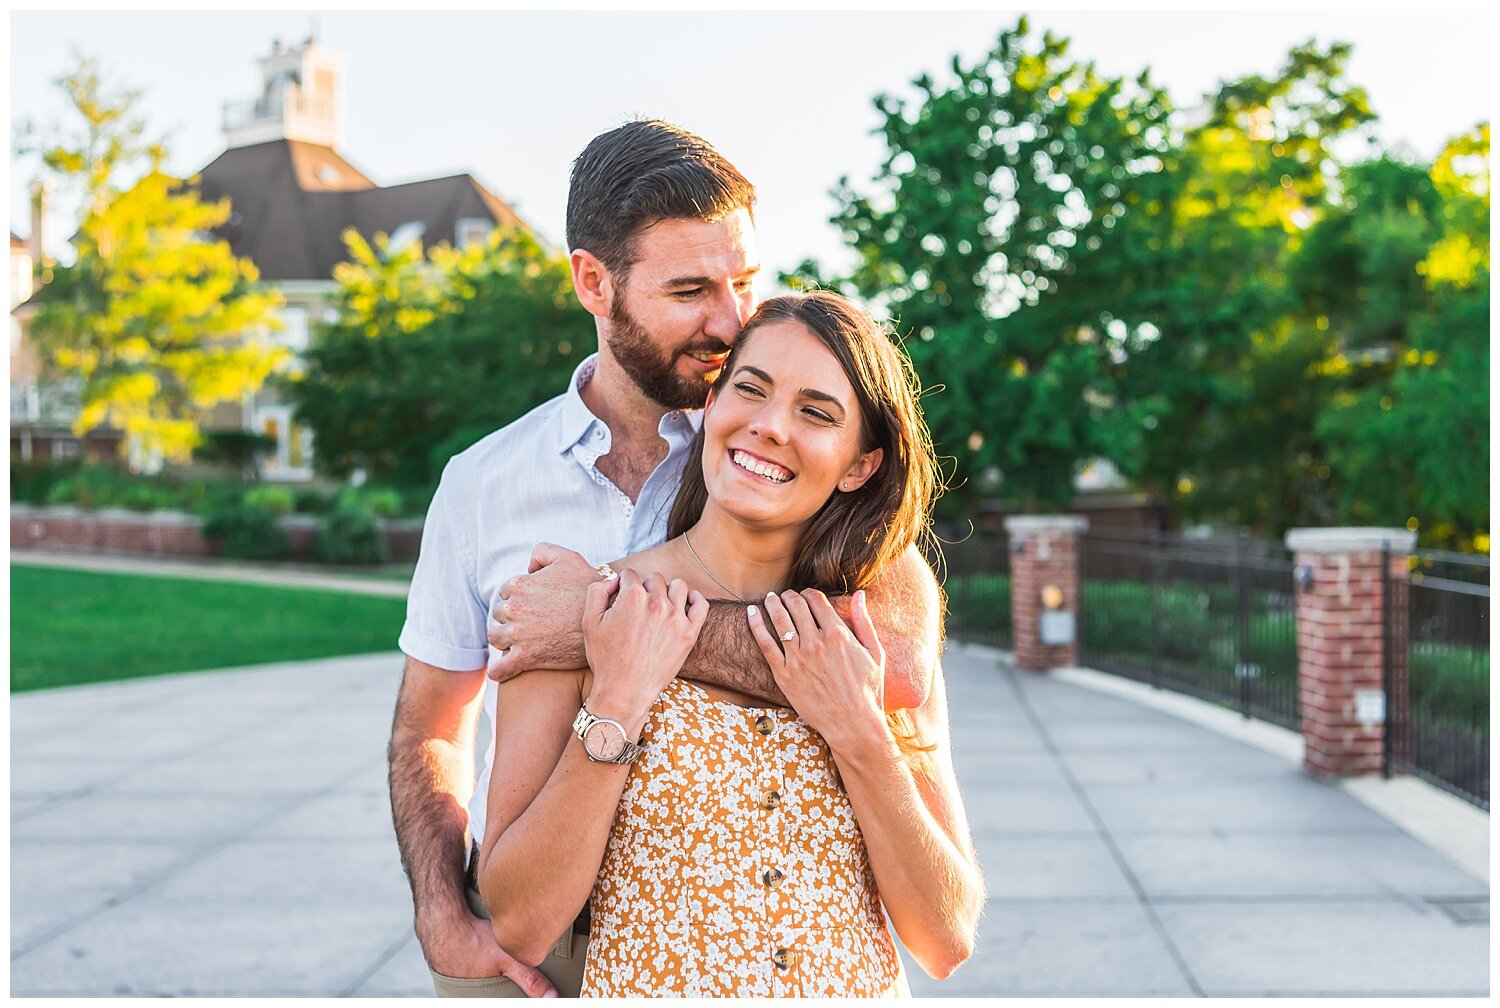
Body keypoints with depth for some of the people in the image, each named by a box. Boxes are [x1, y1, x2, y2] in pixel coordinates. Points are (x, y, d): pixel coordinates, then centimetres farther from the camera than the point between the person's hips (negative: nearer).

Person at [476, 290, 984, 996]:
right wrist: (616, 702, -23)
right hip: (645, 989, -2)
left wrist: (858, 730, -18)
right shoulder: (579, 613, -12)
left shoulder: (885, 641, -5)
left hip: (861, 989, 2)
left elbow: (947, 940, -9)